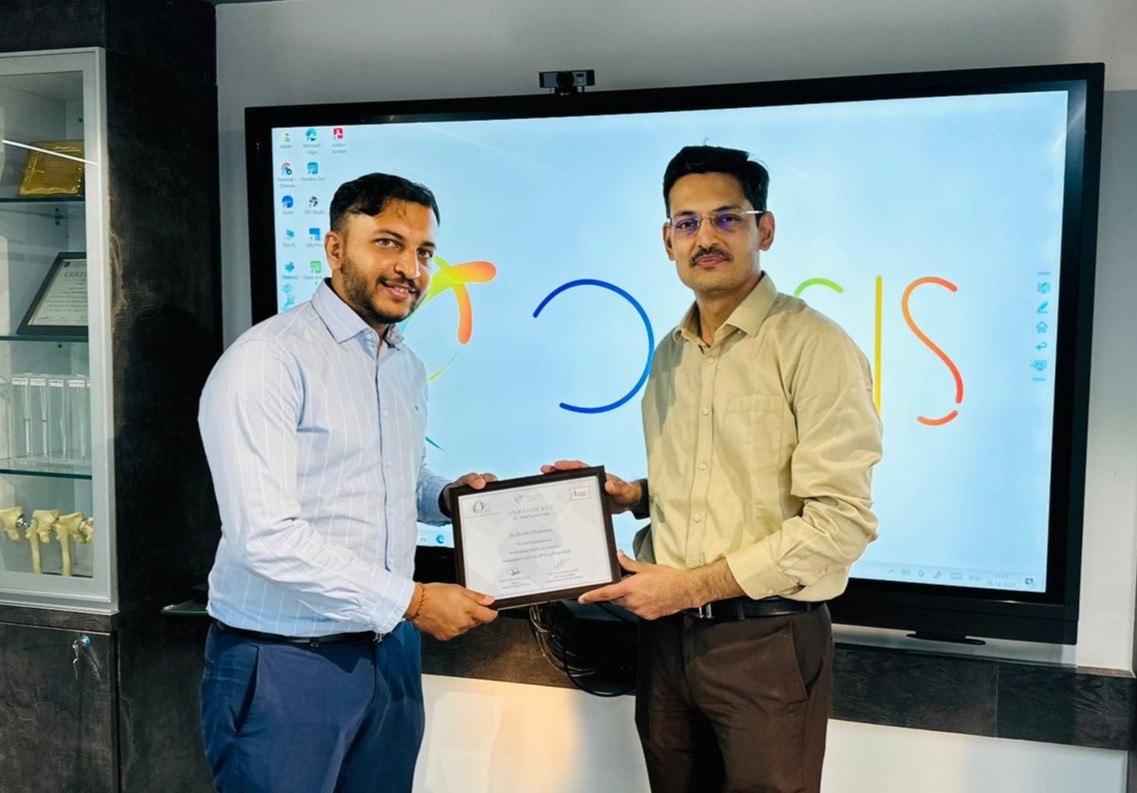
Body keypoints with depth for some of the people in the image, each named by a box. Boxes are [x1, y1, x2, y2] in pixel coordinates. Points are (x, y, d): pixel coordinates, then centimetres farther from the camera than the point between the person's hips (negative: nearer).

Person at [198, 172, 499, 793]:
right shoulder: (268, 359, -16)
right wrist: (411, 601, -20)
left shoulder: (409, 367, 9)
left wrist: (445, 497, 1)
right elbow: (265, 535, -23)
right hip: (285, 662, -7)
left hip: (390, 649, 7)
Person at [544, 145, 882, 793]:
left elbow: (841, 520, -18)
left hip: (767, 641, -6)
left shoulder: (814, 347, -12)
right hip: (668, 635, 6)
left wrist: (691, 586, -17)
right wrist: (628, 495, 2)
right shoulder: (671, 354, 10)